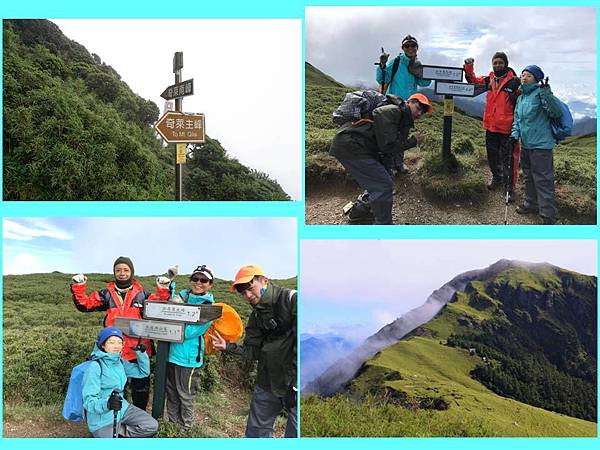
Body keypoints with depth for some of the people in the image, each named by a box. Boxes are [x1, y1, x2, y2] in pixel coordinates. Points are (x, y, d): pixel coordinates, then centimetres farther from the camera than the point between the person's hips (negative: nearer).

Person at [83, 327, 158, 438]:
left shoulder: (120, 362, 3)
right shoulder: (95, 367, -20)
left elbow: (143, 372, 12)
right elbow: (88, 400, -24)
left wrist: (141, 353, -4)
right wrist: (106, 404, -43)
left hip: (121, 408, 7)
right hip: (102, 418, -7)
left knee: (151, 426, -3)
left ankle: (118, 430, 6)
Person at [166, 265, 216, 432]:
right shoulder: (182, 295, 5)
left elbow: (188, 332, -20)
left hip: (188, 357, -5)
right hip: (171, 351, 5)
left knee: (185, 396, 8)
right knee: (171, 392, 18)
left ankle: (184, 429, 25)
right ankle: (171, 423, 35)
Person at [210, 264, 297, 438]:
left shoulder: (291, 299, -13)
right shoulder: (256, 316, 12)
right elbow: (253, 351, 12)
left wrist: (293, 380, -22)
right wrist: (228, 347, -1)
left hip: (296, 384, -7)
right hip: (267, 383, 7)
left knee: (295, 433, -2)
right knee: (256, 430, 16)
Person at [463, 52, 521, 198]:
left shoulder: (514, 82, -10)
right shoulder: (489, 80, 6)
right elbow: (472, 79, 20)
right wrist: (469, 67, 4)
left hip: (507, 127, -6)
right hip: (490, 126, 6)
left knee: (508, 159, -1)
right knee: (492, 155, 20)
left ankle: (509, 188, 7)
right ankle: (497, 178, 41)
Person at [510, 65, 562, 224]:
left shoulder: (540, 93, -12)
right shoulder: (520, 98, 13)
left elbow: (557, 113, -21)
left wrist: (547, 94, -33)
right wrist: (515, 134, 5)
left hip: (540, 145, -9)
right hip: (526, 144, 9)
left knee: (543, 179, -8)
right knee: (529, 176, 21)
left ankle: (548, 215, -2)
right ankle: (531, 204, 38)